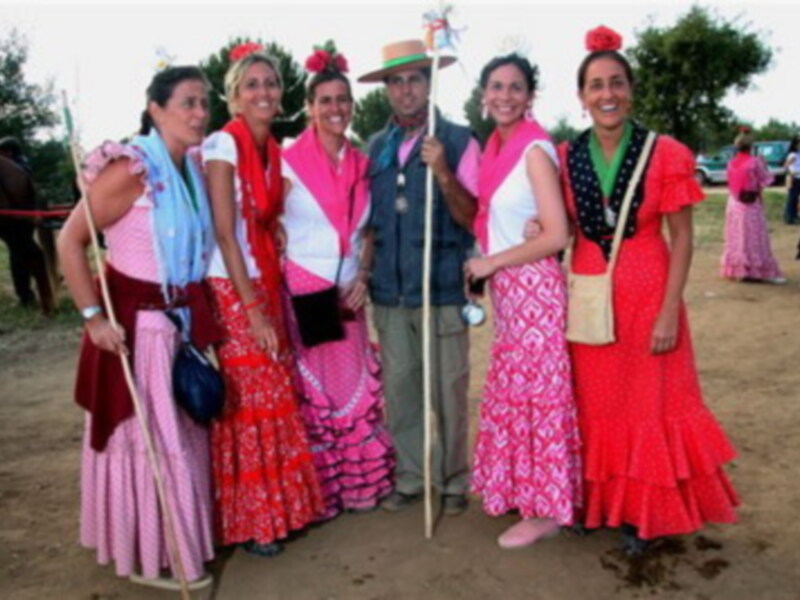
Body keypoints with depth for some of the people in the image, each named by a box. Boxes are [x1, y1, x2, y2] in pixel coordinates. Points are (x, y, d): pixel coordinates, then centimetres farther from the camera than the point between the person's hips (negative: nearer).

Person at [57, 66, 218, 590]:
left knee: (181, 434, 19)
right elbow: (70, 241, -18)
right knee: (149, 438, 4)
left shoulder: (193, 168, 5)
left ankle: (175, 538, 39)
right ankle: (150, 555, 23)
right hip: (134, 324, -8)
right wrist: (93, 316, -22)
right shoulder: (131, 169, -18)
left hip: (180, 321, 8)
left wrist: (197, 311, 10)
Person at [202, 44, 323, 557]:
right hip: (231, 289, -7)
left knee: (276, 398, 11)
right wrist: (252, 309, -17)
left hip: (267, 285, 7)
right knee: (246, 403, 0)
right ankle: (248, 522, 15)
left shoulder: (273, 150, 12)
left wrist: (272, 299, 7)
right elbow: (225, 232, -15)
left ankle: (279, 505, 26)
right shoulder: (223, 145, -10)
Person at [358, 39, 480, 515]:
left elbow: (471, 217, -8)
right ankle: (411, 477, 26)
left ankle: (454, 480, 21)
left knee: (448, 390, 3)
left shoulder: (458, 141, -2)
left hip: (442, 289, -4)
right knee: (399, 389, 10)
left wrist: (443, 172, -22)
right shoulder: (376, 147, 12)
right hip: (389, 291, 4)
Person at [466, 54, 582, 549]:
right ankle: (522, 489, 32)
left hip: (534, 287, -8)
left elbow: (557, 235, -19)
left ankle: (546, 510, 17)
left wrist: (492, 263, -13)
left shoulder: (535, 149, -14)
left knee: (537, 393, 1)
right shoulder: (497, 147, 10)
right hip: (506, 287, 8)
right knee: (512, 391, 16)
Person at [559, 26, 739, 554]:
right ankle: (596, 501, 31)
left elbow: (682, 237, -6)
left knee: (649, 405, 7)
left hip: (647, 295, -2)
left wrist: (669, 311, -12)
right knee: (595, 404, 12)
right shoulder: (567, 158, 2)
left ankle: (642, 512, 25)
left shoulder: (664, 154, -6)